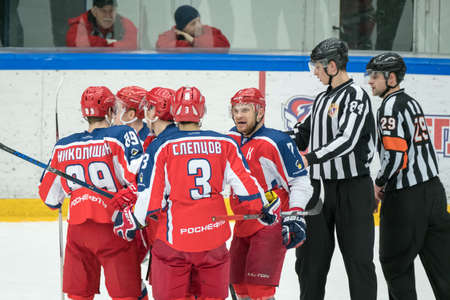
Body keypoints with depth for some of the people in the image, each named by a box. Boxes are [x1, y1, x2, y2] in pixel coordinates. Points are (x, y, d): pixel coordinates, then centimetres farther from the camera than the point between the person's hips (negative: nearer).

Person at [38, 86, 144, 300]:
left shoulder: (64, 147, 7)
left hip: (77, 229, 4)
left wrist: (56, 203, 36)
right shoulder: (121, 136, -8)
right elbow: (136, 175, -23)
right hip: (112, 229, -4)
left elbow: (50, 195, 15)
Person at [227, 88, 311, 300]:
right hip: (243, 224, 8)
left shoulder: (277, 142, -15)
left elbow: (300, 181, -12)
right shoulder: (232, 138, 7)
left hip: (271, 225, -8)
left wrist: (296, 216, -20)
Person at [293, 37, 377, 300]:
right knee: (311, 258, 9)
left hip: (353, 189, -8)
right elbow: (303, 134, 24)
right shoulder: (322, 99, 16)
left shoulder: (356, 96, -11)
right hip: (320, 187, 8)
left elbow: (348, 140, -23)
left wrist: (310, 158, -30)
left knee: (358, 259, -4)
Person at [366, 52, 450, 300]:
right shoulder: (411, 102, 17)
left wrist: (380, 183, -6)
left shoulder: (391, 106, -12)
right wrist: (387, 183, 19)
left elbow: (395, 153, -21)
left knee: (395, 261, 3)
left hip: (407, 198, -8)